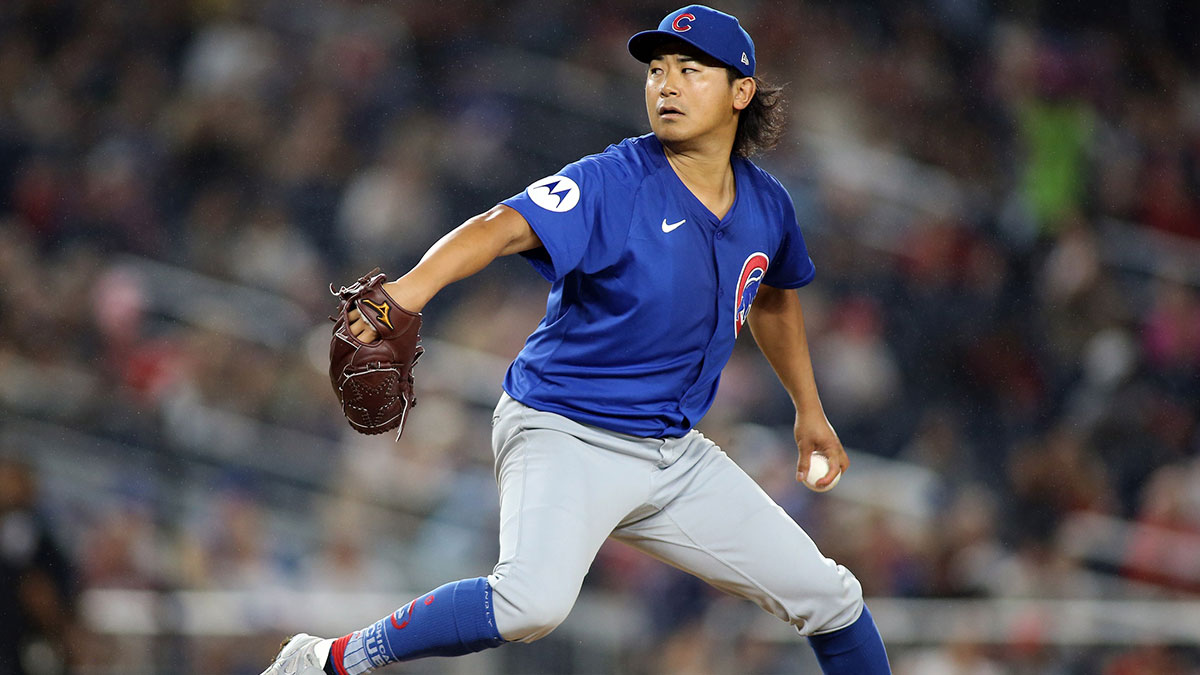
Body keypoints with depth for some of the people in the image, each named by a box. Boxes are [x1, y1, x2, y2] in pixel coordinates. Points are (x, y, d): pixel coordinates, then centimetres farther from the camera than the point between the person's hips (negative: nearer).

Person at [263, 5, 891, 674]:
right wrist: (415, 286, -52)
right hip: (566, 436, -6)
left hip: (675, 454, 7)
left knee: (832, 599, 6)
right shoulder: (612, 182, -16)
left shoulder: (767, 205, 4)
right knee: (535, 599, -34)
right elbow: (503, 228, -33)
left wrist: (809, 409, 29)